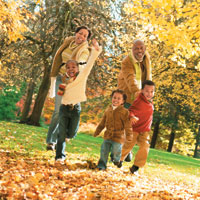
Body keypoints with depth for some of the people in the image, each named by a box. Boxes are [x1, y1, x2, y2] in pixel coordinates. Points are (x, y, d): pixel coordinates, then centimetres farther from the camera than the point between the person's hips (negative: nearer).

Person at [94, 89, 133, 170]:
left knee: (116, 151, 1)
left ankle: (116, 160, 33)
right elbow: (102, 123, 18)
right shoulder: (108, 110, 8)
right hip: (108, 136, 4)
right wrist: (97, 132, 21)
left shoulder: (124, 112, -7)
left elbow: (127, 125, -10)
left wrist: (129, 135, -17)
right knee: (104, 150, 2)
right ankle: (102, 165, 15)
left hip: (118, 137, -4)